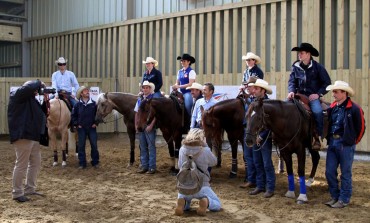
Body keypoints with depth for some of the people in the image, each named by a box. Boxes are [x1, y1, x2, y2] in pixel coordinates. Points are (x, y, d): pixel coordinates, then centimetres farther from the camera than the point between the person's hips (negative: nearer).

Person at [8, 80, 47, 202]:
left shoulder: (30, 100, 19)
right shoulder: (18, 95, -8)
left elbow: (40, 113, 20)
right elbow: (28, 87, -27)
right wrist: (39, 83, -9)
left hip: (32, 136, 10)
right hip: (23, 136, -10)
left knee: (36, 162, 15)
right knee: (21, 165, -5)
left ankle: (30, 189, 25)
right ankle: (17, 193, 3)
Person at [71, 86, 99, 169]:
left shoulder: (94, 104, -1)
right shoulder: (78, 105, -1)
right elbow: (73, 116, 6)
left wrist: (96, 123, -2)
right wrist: (76, 124, -3)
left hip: (92, 128, 0)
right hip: (81, 128, 0)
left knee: (94, 145, 2)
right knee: (81, 146, 3)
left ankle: (95, 162, 14)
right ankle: (82, 163, 11)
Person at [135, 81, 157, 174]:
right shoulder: (140, 99, 10)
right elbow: (136, 113, 15)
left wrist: (151, 125, -18)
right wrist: (136, 125, 7)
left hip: (149, 126, -6)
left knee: (151, 147, 0)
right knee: (143, 147, 12)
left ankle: (152, 167, 5)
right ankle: (144, 166, 20)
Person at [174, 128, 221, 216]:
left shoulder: (182, 149, -3)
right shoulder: (205, 151, -13)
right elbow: (214, 162, 7)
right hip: (202, 186, -3)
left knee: (185, 206, 31)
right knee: (217, 205, 19)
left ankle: (183, 202, -6)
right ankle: (206, 201, -15)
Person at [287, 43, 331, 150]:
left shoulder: (318, 67, -2)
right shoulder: (296, 66, 7)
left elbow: (327, 82, -1)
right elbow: (292, 81, 6)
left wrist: (318, 94, -12)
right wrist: (291, 91, -15)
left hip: (313, 96, -4)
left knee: (317, 111, -30)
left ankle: (317, 137, -17)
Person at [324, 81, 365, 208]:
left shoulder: (354, 109, -10)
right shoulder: (332, 108, 7)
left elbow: (361, 128, -5)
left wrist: (353, 142, 1)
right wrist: (329, 139, 10)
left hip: (345, 144, -6)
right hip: (332, 143, 6)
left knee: (345, 173, 4)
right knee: (330, 172, 8)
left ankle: (344, 199, 15)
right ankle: (335, 197, 23)